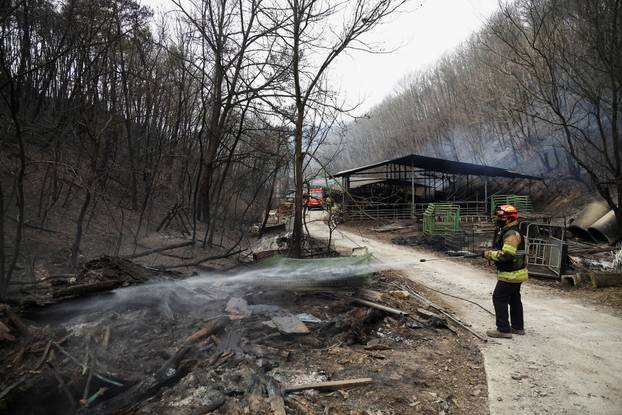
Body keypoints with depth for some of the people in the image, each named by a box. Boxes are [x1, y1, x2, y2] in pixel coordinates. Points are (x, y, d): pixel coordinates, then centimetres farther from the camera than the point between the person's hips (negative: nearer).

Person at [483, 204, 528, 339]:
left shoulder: (511, 234, -22)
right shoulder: (507, 232, 13)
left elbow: (506, 255, -28)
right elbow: (504, 251, 18)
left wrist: (489, 254, -17)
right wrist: (492, 253, 1)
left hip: (510, 275, -11)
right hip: (516, 273, 11)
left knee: (499, 298, -5)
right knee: (514, 299, 18)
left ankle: (503, 329, 0)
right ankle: (517, 327, 30)